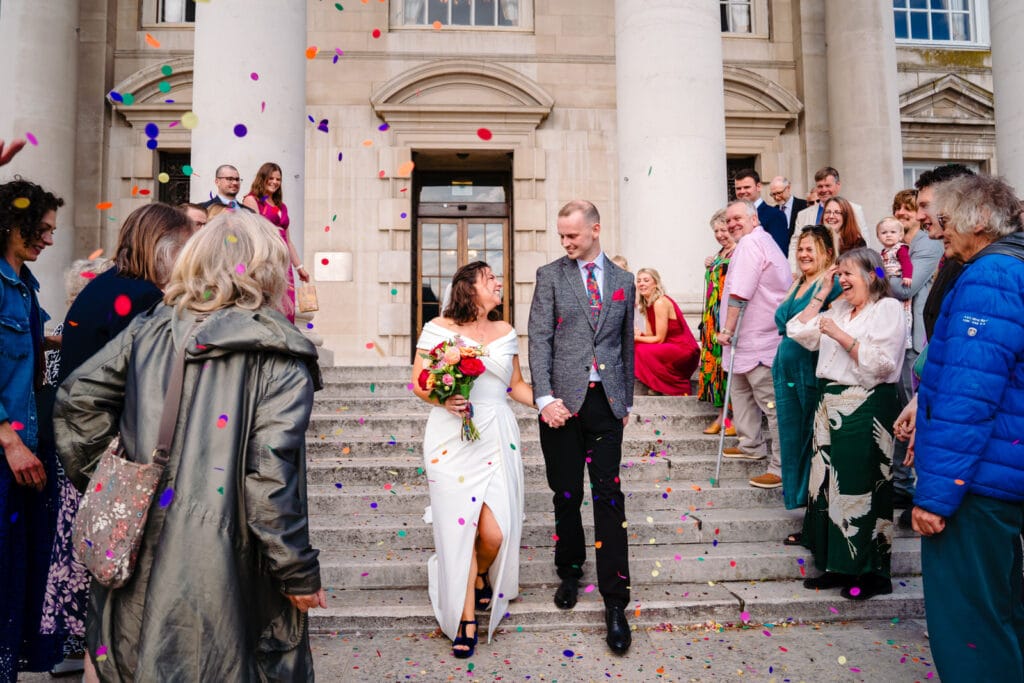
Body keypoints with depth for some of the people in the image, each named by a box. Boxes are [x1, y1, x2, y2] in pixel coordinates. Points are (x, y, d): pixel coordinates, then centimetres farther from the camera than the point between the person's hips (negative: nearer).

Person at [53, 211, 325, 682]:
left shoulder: (147, 331, 2)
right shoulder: (280, 357, -13)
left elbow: (75, 402, 6)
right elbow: (270, 475, -18)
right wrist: (298, 572, -9)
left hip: (138, 553, 5)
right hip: (221, 572, -4)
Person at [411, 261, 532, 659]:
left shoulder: (506, 332, 12)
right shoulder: (439, 328, 1)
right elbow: (419, 383, 1)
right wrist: (443, 400, -18)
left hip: (497, 439, 3)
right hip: (452, 439, -2)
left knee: (495, 532, -5)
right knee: (460, 527, -1)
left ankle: (482, 578, 31)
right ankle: (466, 618, 18)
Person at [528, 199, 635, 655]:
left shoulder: (623, 281, 11)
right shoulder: (550, 275, 3)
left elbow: (627, 344, 15)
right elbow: (539, 339, -5)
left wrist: (627, 400, 15)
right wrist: (545, 398, -14)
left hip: (606, 401, 1)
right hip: (563, 400, -1)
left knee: (609, 497, 0)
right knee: (566, 495, 9)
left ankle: (615, 603, 7)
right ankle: (570, 572, 33)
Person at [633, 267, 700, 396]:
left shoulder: (660, 303, -17)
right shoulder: (647, 304, 10)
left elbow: (659, 339, -17)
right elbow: (650, 333, 5)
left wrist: (636, 338, -14)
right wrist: (636, 334, -13)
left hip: (684, 351, -8)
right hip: (669, 348, 9)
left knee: (642, 350, -25)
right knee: (633, 346, -3)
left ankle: (677, 388, -10)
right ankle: (659, 386, 4)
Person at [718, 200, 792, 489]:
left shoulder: (750, 242, -14)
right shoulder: (763, 240, 19)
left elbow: (739, 293, -22)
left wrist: (727, 328, -15)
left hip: (759, 338, -12)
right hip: (752, 336, 12)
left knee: (771, 401, -8)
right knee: (740, 385, 24)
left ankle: (782, 468, -3)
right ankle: (752, 445, 35)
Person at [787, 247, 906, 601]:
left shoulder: (888, 308, -6)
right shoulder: (839, 308, 16)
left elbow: (881, 364, -17)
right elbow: (800, 333, 12)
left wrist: (842, 336, -17)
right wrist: (820, 296, 10)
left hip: (867, 409, -8)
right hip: (832, 405, 8)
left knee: (862, 489, -2)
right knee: (830, 485, 10)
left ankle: (872, 573, 12)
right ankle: (839, 566, 21)